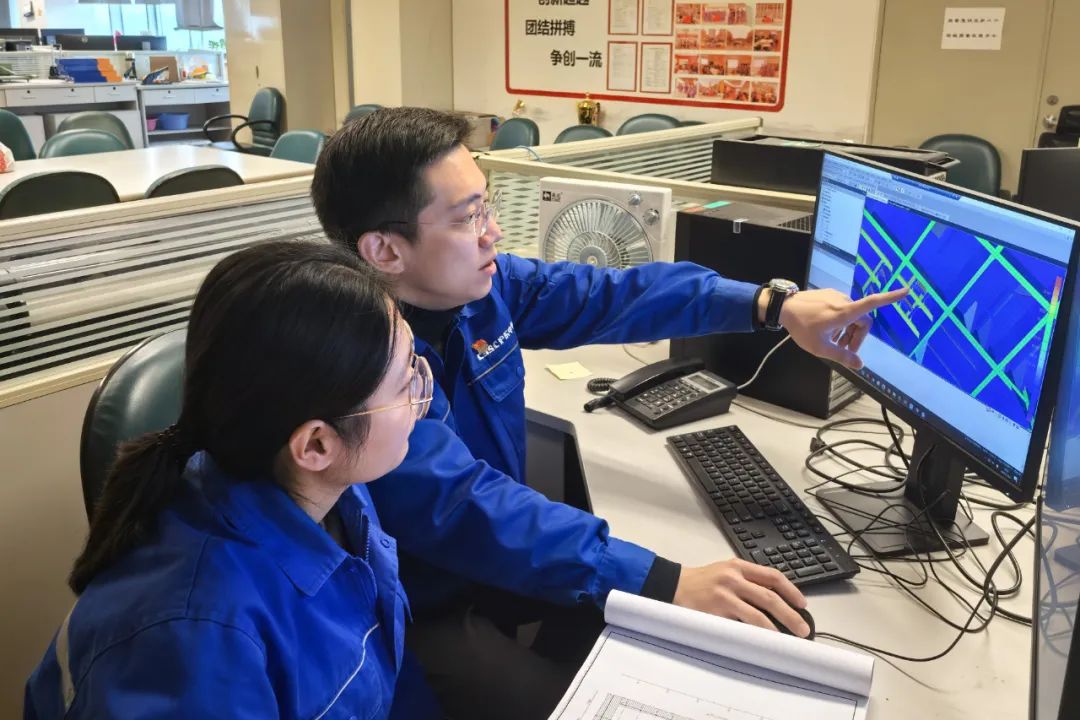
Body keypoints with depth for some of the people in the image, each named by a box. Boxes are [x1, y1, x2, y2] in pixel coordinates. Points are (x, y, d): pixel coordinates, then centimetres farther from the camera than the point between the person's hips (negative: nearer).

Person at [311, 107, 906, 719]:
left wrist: (773, 305, -10)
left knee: (643, 616, 3)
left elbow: (612, 295, -3)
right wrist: (665, 582, -43)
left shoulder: (480, 282, -7)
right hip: (414, 610, -7)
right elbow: (463, 508, -38)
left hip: (499, 553, 8)